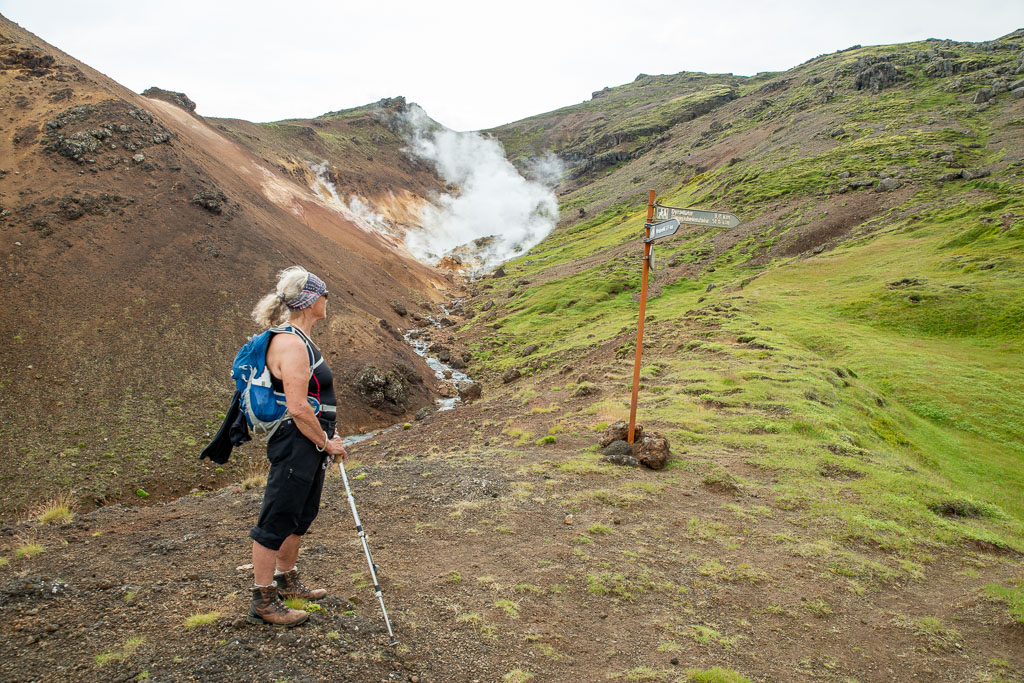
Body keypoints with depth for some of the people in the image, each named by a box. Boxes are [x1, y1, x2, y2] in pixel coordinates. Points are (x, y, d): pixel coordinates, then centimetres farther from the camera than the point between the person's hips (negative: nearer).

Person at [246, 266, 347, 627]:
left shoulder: (300, 340, 13)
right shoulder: (291, 344, -20)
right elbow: (298, 408, -24)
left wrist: (327, 438, 17)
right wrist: (325, 442, -14)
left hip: (310, 447, 11)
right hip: (295, 446, -11)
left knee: (300, 515, 22)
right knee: (276, 522, 0)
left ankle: (286, 580, 38)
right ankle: (263, 601, 12)